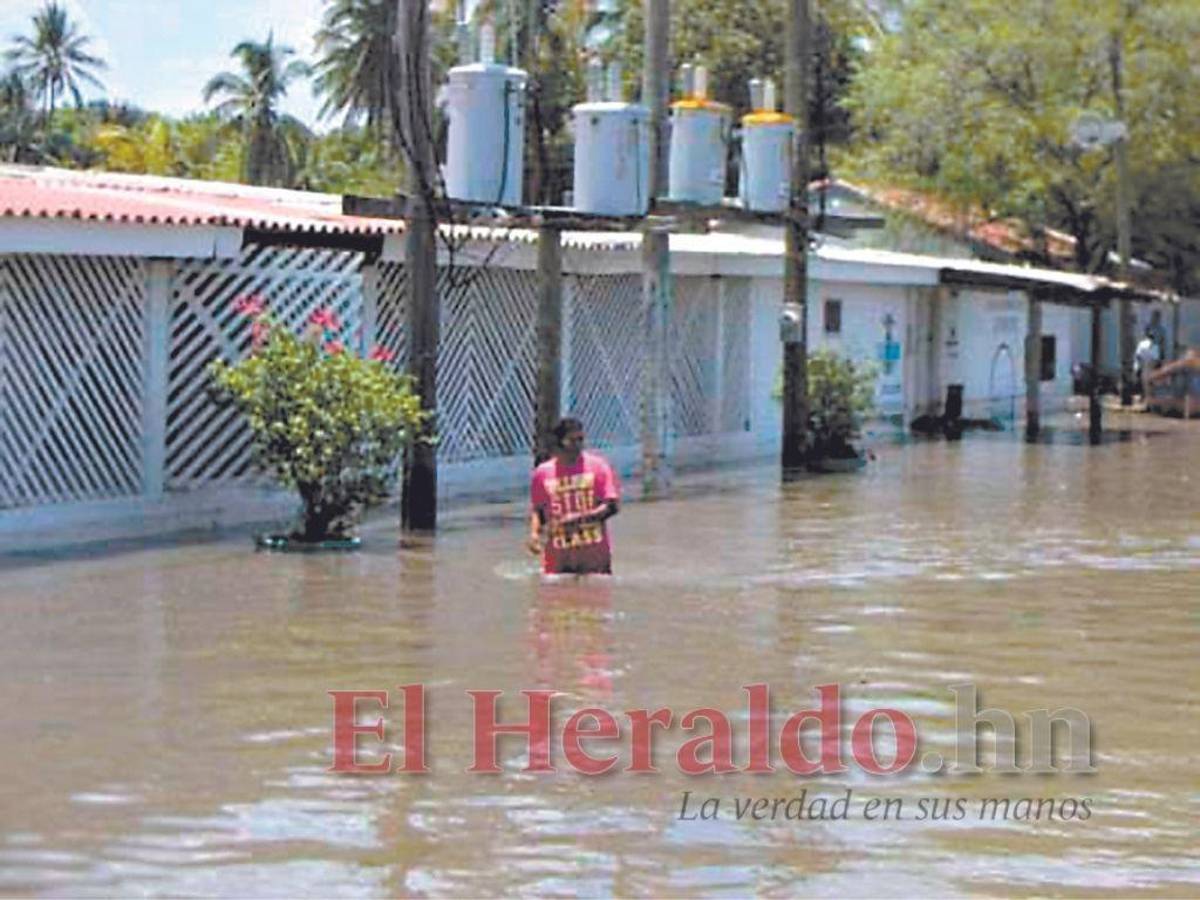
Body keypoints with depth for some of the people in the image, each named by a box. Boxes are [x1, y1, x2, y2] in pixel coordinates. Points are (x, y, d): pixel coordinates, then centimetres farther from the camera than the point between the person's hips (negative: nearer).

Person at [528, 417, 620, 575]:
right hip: (558, 558, 1)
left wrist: (581, 517, -17)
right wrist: (534, 533, -5)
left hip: (594, 555, -1)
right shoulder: (542, 473, 5)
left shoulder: (598, 466, 0)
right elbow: (537, 509, 14)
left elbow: (612, 505, -4)